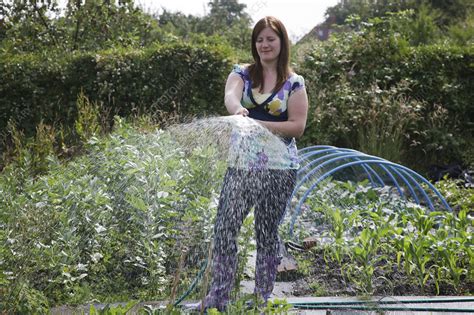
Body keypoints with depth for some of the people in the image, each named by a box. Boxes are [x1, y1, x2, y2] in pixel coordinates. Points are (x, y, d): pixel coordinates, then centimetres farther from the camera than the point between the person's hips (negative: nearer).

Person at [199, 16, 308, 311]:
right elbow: (230, 96, -16)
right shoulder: (241, 73, 6)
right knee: (225, 228, -3)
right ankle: (217, 298, 9)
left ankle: (264, 299, 21)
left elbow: (297, 126, -6)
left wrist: (258, 124, -18)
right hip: (241, 163, 2)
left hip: (278, 167, -2)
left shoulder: (294, 82, 1)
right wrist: (238, 110, -40)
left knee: (267, 233, 6)